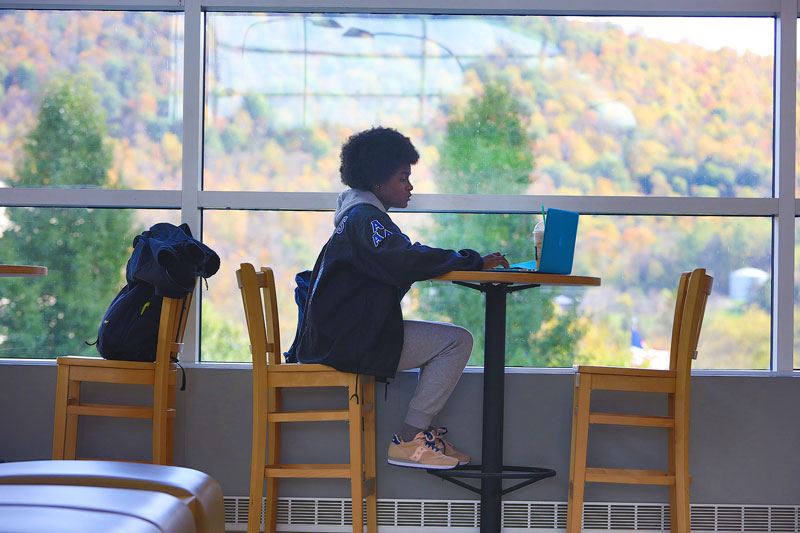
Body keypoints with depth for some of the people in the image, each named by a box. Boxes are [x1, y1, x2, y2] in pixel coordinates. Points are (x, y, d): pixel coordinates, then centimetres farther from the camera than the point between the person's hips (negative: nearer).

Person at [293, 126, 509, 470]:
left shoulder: (360, 216, 22)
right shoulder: (365, 219, -13)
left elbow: (401, 262, 19)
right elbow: (405, 263, -26)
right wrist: (473, 261, -20)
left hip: (341, 335, 11)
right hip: (347, 341, -11)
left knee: (444, 339, 18)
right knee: (457, 340, -11)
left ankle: (422, 433, 11)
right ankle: (409, 440, -11)